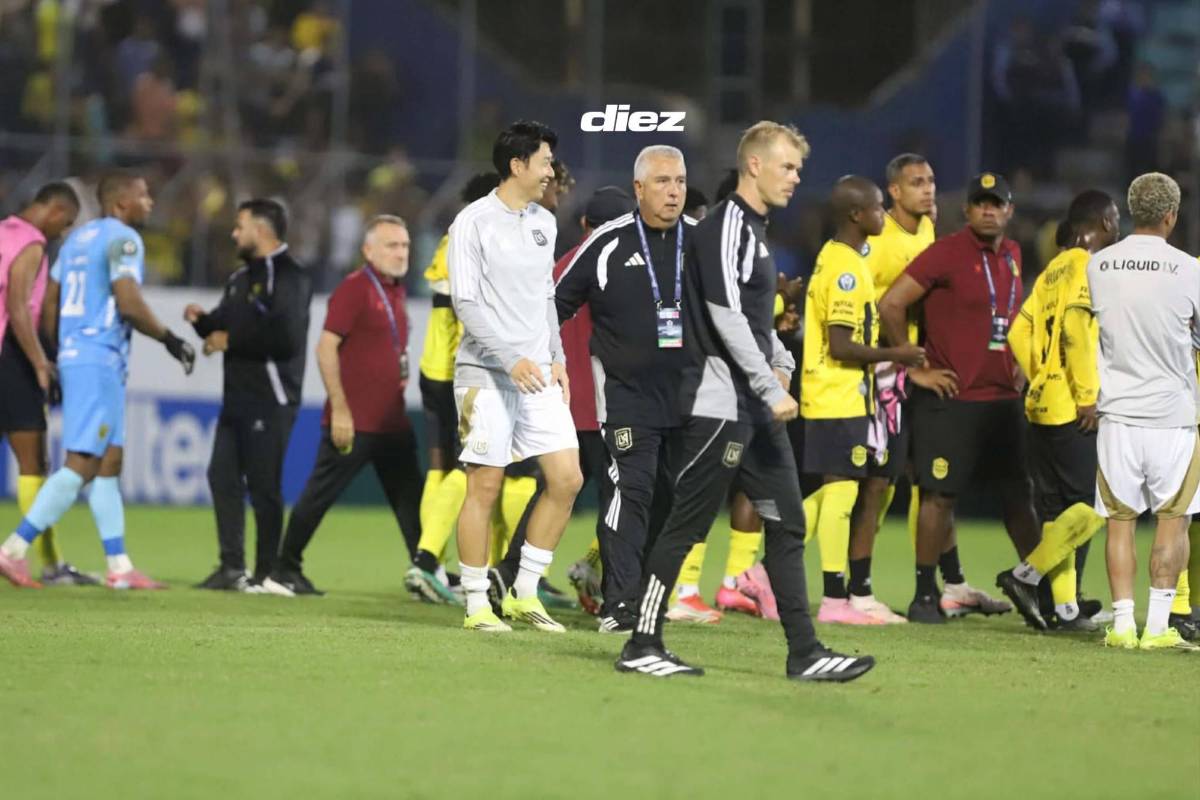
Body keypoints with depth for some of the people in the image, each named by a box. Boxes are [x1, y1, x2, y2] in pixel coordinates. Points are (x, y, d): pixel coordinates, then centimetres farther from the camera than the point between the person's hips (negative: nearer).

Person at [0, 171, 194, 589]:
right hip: (100, 360, -10)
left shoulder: (77, 238, 17)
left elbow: (49, 307, 17)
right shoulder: (123, 239, -9)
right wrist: (170, 340, -6)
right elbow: (129, 304, -19)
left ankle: (119, 567, 10)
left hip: (72, 355, 10)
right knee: (82, 464, -10)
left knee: (109, 462, 11)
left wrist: (56, 359, 23)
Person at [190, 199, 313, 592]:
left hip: (269, 398, -9)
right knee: (223, 475, 6)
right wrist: (204, 321, 2)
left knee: (263, 485, -6)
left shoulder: (289, 277, -11)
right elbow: (230, 325, 23)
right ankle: (232, 566, 12)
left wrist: (231, 341, -15)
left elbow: (285, 338, -22)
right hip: (238, 395, 9)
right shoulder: (242, 277, 20)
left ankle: (268, 572, -1)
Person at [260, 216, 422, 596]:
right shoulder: (354, 289, -11)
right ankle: (285, 572, 5)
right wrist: (340, 408, -20)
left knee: (410, 500, 8)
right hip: (353, 421, -9)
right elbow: (326, 347, -17)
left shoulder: (396, 290, 14)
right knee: (319, 495, -2)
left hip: (392, 421, 9)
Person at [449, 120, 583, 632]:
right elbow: (466, 302, -13)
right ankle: (477, 605, 4)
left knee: (567, 479, 0)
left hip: (537, 374, 7)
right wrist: (512, 358, -20)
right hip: (486, 374, -7)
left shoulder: (544, 223, 14)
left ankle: (524, 594, 10)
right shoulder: (474, 223, -8)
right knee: (485, 488, -5)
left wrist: (556, 359, 14)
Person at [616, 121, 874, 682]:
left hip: (756, 409, 10)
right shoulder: (726, 226, -12)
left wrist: (779, 363, 15)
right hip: (719, 403, -10)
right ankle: (642, 645, 3)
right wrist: (770, 389, -21)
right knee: (685, 524, -4)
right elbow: (726, 315, -21)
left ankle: (805, 652, 7)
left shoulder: (754, 229, 18)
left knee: (787, 523, 6)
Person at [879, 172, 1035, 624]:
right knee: (939, 496, -4)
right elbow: (890, 305, -14)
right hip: (950, 398, -7)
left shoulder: (1012, 256, 12)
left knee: (1019, 495, 10)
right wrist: (915, 367, -10)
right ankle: (925, 595, 3)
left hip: (1003, 398, 7)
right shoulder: (946, 254, -10)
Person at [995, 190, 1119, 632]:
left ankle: (1065, 607, 8)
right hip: (1073, 410, -9)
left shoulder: (1052, 271, 16)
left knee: (1057, 508, 9)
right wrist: (1088, 396, -19)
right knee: (1096, 504, -5)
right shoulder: (1090, 268, -9)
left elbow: (1019, 334, 13)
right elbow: (1076, 328, -22)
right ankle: (1027, 574, -11)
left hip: (1043, 406, 9)